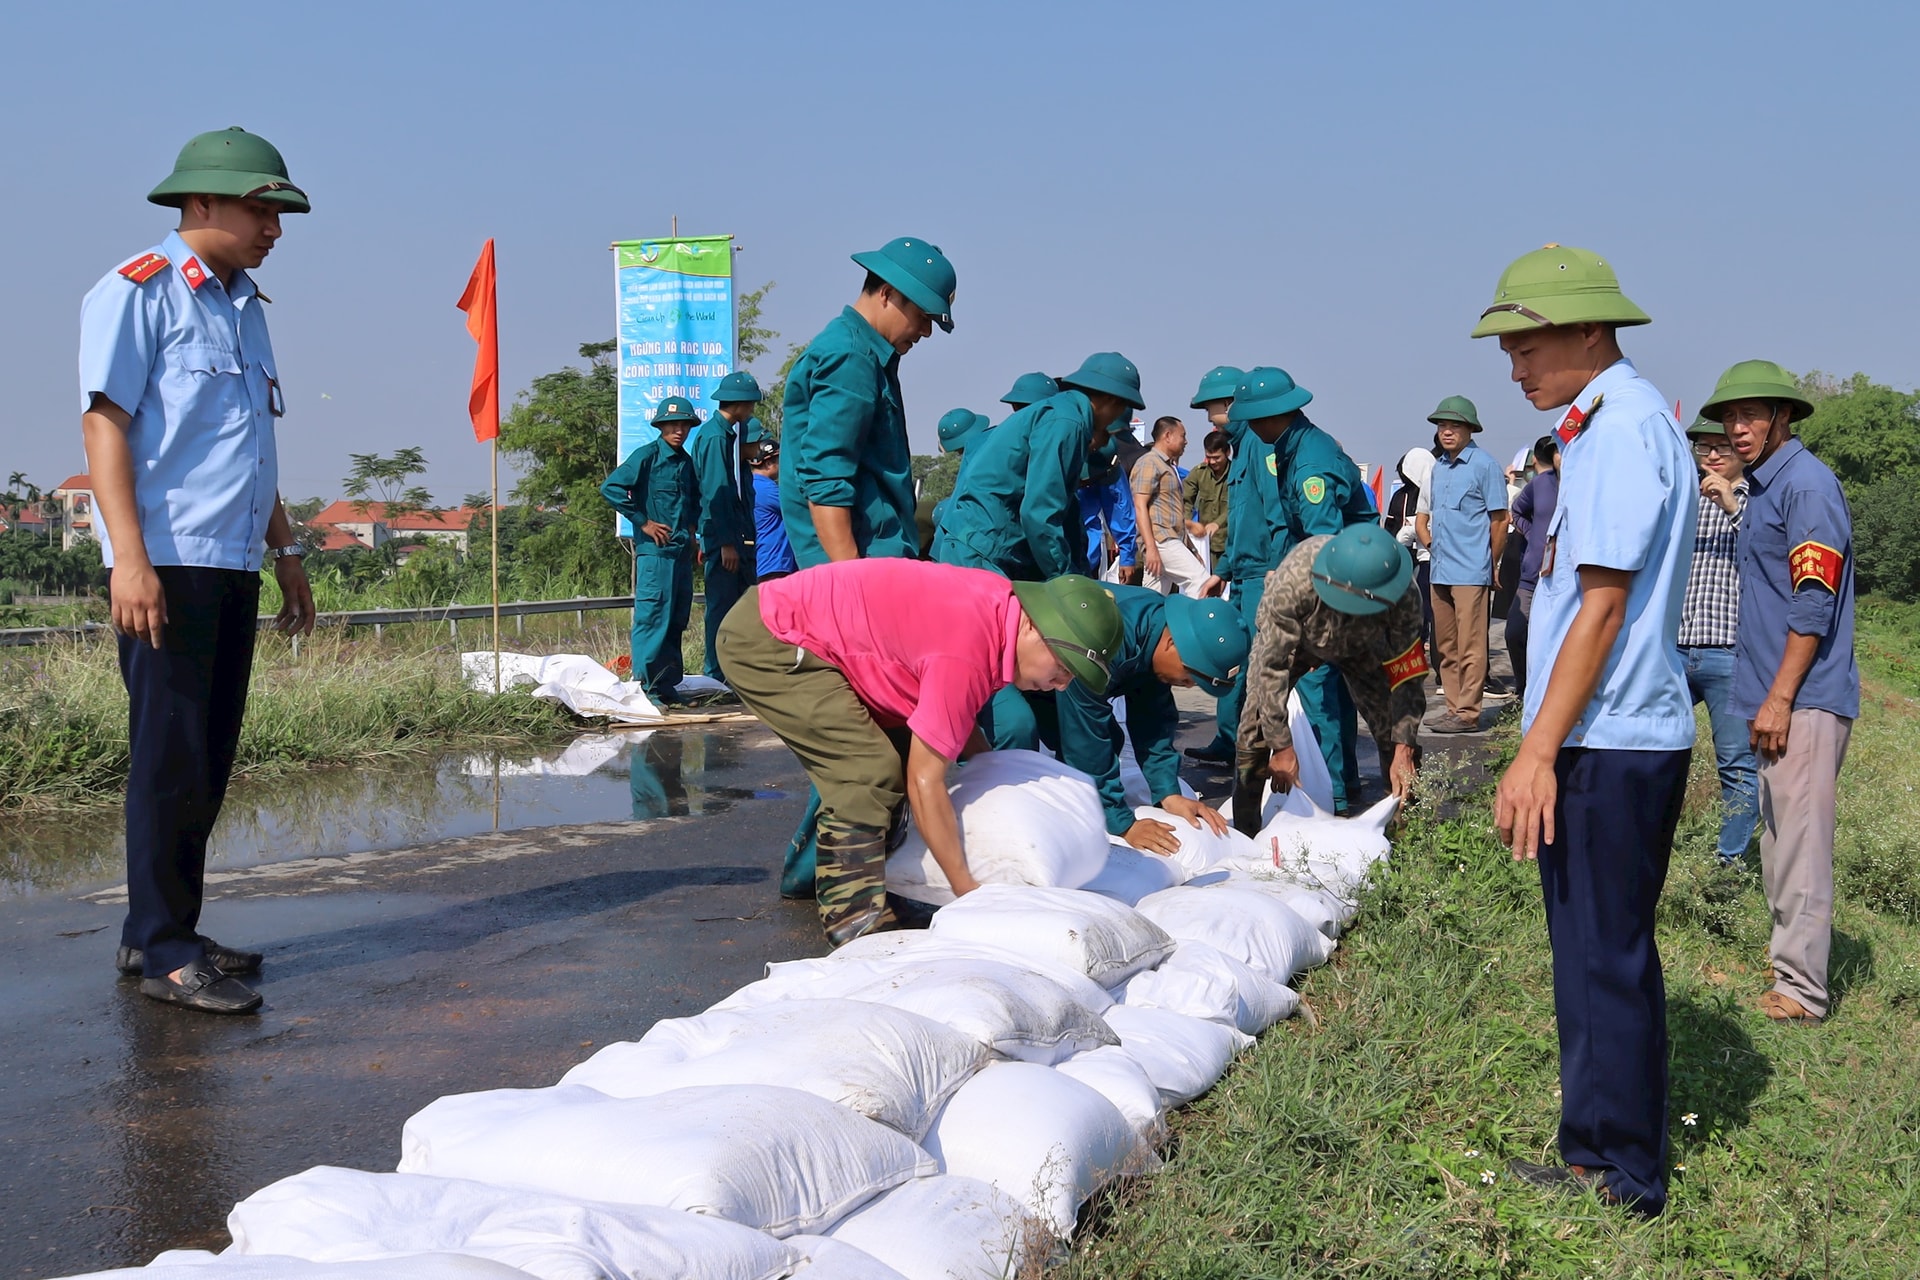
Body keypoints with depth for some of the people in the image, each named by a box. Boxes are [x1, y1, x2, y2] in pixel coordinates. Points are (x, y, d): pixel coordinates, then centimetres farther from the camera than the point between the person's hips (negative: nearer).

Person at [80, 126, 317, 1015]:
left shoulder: (244, 308, 20)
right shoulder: (137, 293, -4)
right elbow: (104, 423, -12)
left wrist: (286, 551, 23)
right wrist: (130, 557, -20)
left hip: (233, 566, 8)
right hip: (167, 564, -8)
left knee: (209, 758, 9)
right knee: (171, 758, -7)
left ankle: (158, 933, 18)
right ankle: (163, 950, -1)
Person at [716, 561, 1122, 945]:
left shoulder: (998, 605, -1)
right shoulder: (966, 652, -28)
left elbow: (955, 718, 15)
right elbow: (924, 782, -23)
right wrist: (971, 894, -18)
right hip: (765, 639, -10)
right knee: (869, 770, -17)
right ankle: (856, 922, -9)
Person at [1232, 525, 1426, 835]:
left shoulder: (1403, 597, -37)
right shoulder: (1292, 580, -43)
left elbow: (1408, 675, -26)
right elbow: (1272, 666, -34)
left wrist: (1404, 750, -31)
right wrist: (1282, 747, -31)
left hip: (1360, 645, 2)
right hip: (1285, 638, -2)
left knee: (1397, 732, -9)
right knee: (1256, 731, -14)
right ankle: (1243, 835, -3)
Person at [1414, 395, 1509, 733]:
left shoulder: (1484, 464, -5)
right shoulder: (1438, 467, 16)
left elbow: (1499, 519, -5)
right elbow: (1424, 514, 28)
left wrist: (1491, 564, -3)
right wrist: (1429, 541, 12)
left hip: (1471, 572, -8)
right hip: (1440, 571, 8)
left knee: (1470, 646, -7)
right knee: (1446, 646, 10)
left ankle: (1468, 712, -6)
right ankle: (1454, 707, 16)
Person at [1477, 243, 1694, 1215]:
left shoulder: (1626, 425, -15)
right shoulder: (1601, 424, 15)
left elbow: (1602, 606, -20)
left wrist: (1537, 751, -19)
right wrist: (1543, 746, 18)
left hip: (1611, 745, -10)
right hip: (1600, 740, 10)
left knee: (1608, 960, -1)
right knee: (1593, 956, 16)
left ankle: (1622, 1174, 10)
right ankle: (1599, 1154, 27)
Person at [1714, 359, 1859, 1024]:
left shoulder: (1807, 484, -14)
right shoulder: (1761, 487, 15)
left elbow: (1814, 602, -19)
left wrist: (1779, 698, -20)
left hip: (1804, 697, -10)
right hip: (1777, 693, 10)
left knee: (1800, 837, -6)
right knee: (1779, 832, 17)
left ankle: (1802, 987, -1)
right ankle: (1790, 946, 29)